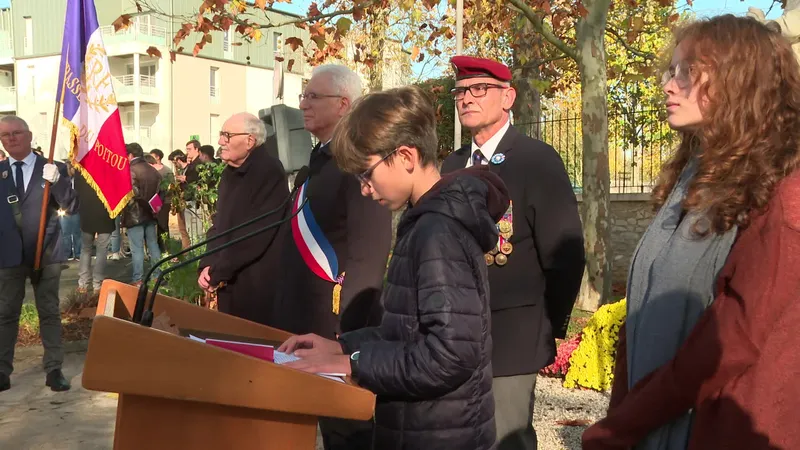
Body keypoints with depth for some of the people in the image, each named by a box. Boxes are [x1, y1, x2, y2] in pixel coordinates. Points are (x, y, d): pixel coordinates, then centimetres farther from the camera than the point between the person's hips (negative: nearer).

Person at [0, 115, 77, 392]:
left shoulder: (53, 169, -2)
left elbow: (71, 207, -11)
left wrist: (56, 181, -25)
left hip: (46, 253, -2)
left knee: (50, 313, 6)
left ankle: (54, 370, 13)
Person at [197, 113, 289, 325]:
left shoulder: (270, 172, -15)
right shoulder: (229, 174, 13)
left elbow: (257, 233, -20)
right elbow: (219, 224, 15)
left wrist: (218, 272, -14)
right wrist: (207, 265, -1)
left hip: (258, 285, -8)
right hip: (229, 283, 8)